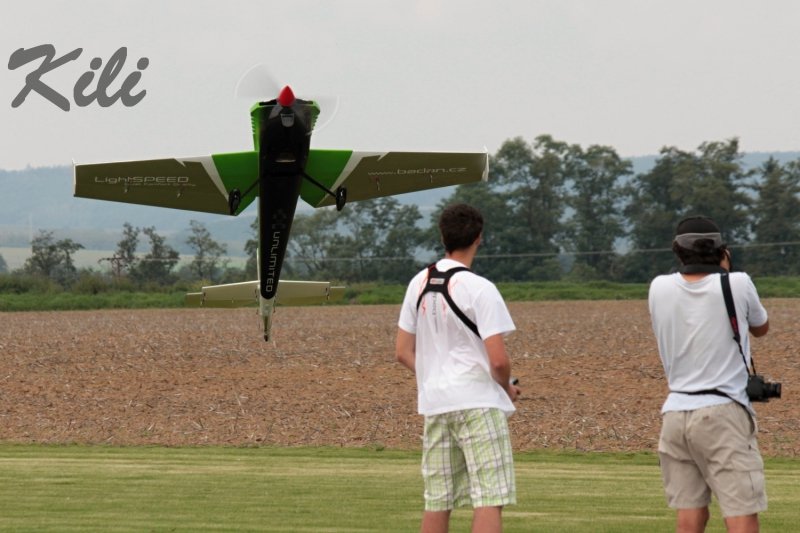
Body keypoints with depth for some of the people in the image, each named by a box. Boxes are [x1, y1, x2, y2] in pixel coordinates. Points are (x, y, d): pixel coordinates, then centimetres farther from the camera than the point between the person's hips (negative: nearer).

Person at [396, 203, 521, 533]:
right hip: (479, 402, -7)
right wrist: (507, 389, 4)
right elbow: (498, 359, -16)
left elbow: (404, 352, 11)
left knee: (437, 502, 11)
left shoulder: (419, 284, 8)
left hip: (433, 405, 7)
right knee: (489, 499, -7)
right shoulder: (480, 289, -11)